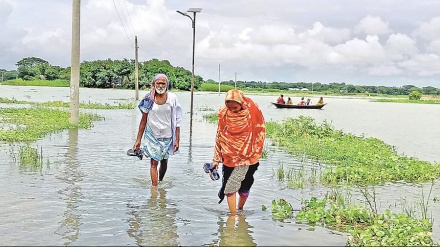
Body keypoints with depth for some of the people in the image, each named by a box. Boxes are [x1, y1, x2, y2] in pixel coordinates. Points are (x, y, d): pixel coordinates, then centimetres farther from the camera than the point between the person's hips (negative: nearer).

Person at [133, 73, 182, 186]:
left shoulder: (172, 98, -5)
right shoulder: (149, 99, -5)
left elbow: (176, 121, -3)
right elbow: (143, 120, 1)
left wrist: (177, 139, -7)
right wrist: (138, 140, 0)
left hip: (167, 136, 1)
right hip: (152, 135, -1)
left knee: (164, 161, 15)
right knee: (154, 163, -6)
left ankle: (160, 182, 35)